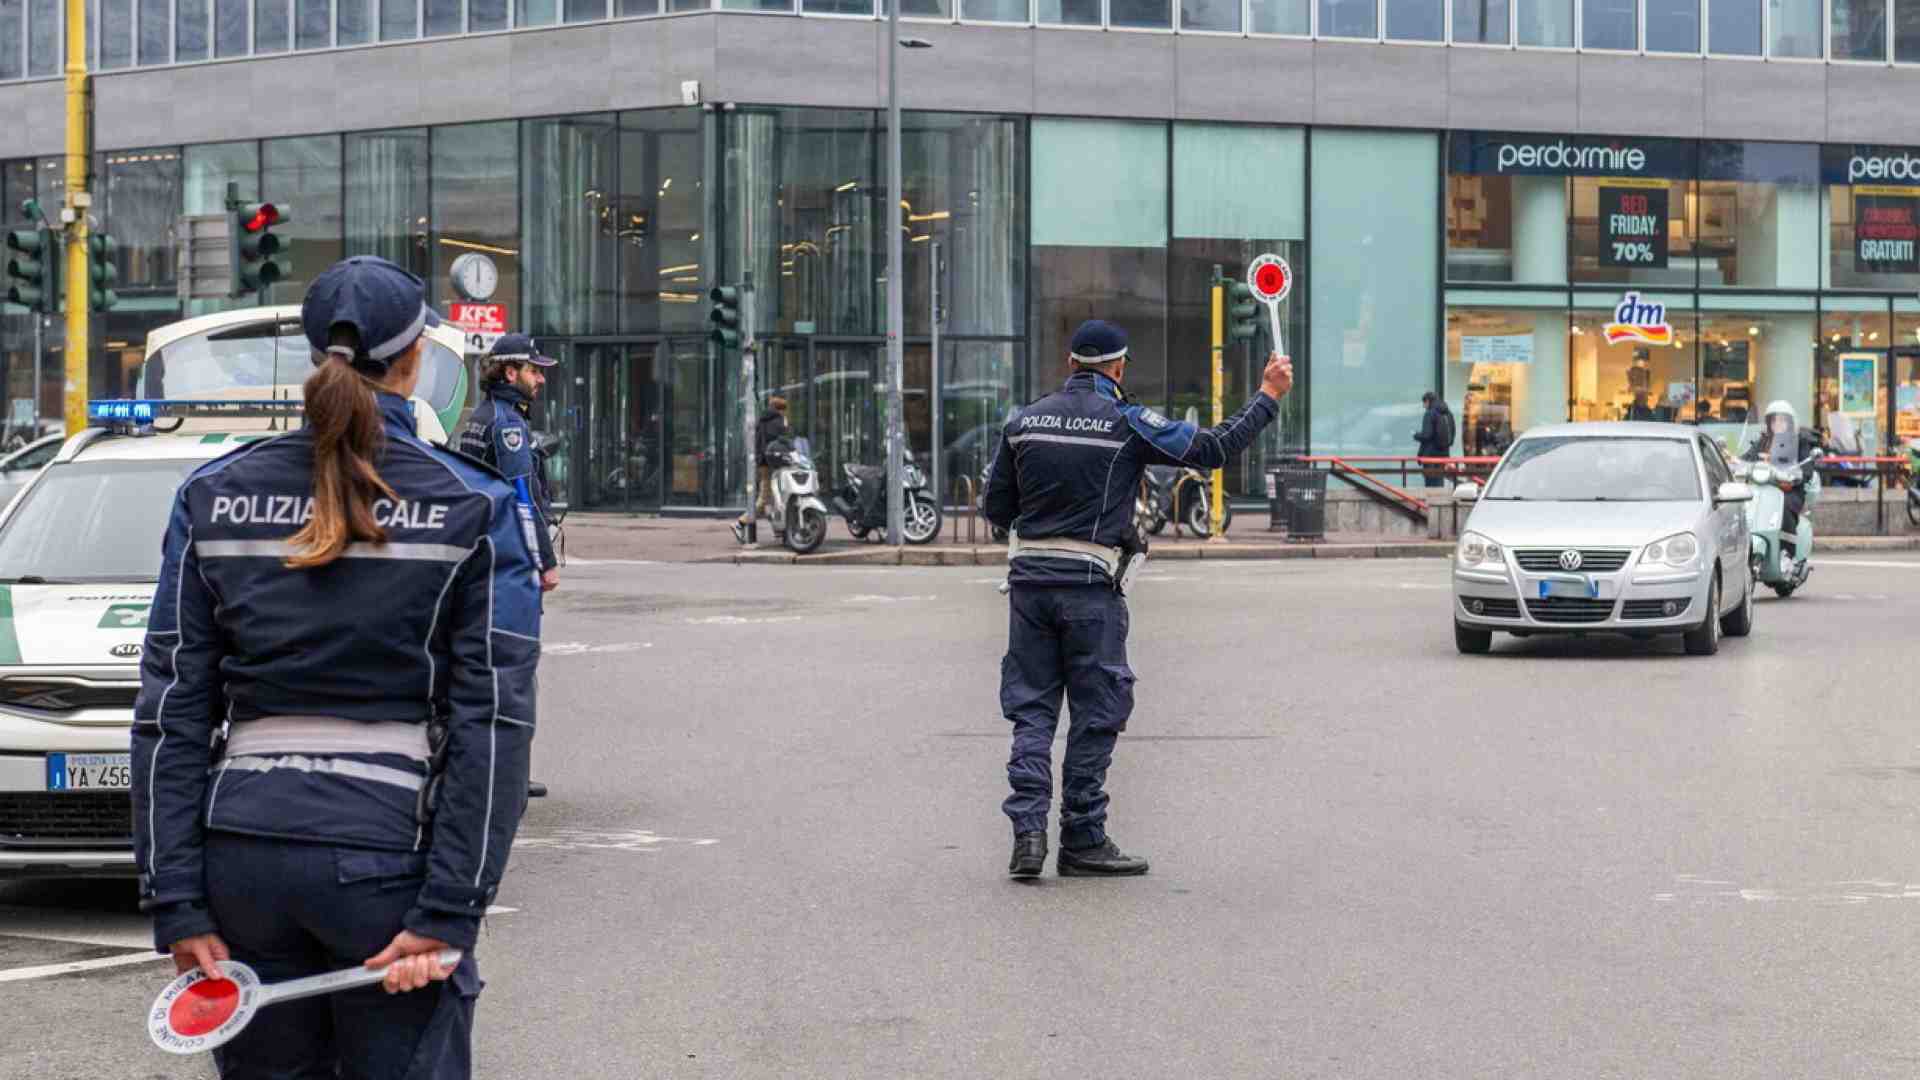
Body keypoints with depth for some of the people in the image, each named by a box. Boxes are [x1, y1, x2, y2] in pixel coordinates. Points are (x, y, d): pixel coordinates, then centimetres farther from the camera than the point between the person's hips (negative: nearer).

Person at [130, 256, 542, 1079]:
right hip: (386, 851, -3)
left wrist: (177, 904, 3)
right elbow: (492, 720, -8)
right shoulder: (474, 509, -1)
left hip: (244, 845, 3)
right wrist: (448, 915, -9)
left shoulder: (214, 497, 6)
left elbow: (171, 709, 3)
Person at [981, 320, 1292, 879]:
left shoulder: (1025, 420, 8)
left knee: (1031, 707, 9)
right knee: (1096, 713, 5)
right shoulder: (1127, 422, -5)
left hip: (1029, 580, 4)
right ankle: (1083, 840, 8)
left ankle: (1028, 828, -5)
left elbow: (996, 508, 11)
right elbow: (1214, 448, -5)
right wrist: (1268, 395, 5)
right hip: (1091, 586, -4)